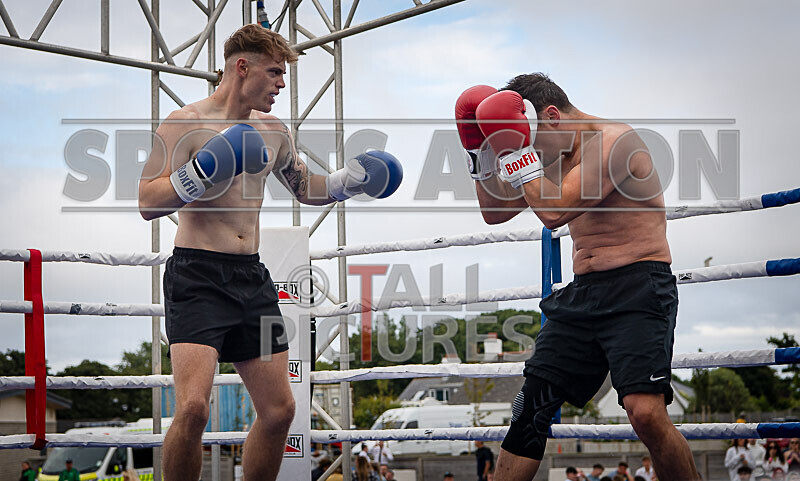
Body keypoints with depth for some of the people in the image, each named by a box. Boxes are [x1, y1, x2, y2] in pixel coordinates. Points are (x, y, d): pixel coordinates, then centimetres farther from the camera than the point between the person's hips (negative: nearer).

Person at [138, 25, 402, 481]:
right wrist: (200, 174, -26)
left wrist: (350, 178, 12)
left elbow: (306, 187, 29)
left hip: (252, 278, 7)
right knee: (194, 408, -21)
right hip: (198, 276, -7)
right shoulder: (185, 124, -5)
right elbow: (147, 203, -12)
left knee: (280, 410, 8)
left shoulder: (273, 131, 14)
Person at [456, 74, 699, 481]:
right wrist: (479, 152, 10)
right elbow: (495, 212, 22)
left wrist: (516, 150, -16)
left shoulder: (613, 140, -12)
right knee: (531, 406, 5)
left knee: (645, 411, -24)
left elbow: (554, 211, -22)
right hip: (581, 293, 8)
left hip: (637, 285, -8)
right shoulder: (556, 153, 15)